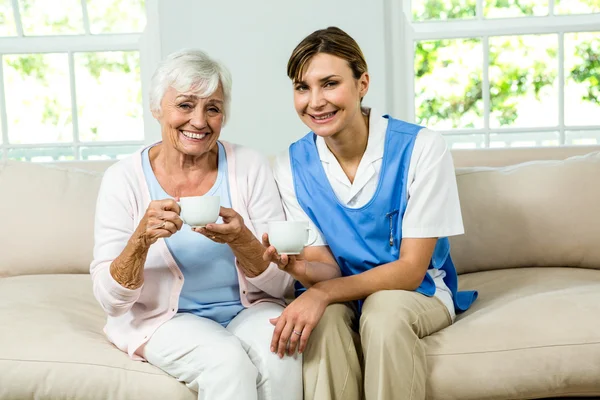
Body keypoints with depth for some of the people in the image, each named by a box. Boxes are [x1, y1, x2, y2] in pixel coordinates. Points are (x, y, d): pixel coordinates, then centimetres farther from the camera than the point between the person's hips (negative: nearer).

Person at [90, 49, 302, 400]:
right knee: (227, 361, -31)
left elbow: (282, 283, -4)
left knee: (280, 353, -29)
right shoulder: (123, 180, -5)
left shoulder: (251, 167, -3)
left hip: (250, 310, 2)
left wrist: (240, 239, -24)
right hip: (165, 319, -2)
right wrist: (141, 240, -26)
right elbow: (110, 299, -7)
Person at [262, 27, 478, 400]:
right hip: (341, 294, 2)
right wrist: (299, 267, -32)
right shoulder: (291, 167, -8)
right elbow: (328, 268, -7)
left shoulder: (421, 147, -19)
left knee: (384, 310, -34)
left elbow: (410, 270, -18)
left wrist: (322, 293, -31)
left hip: (418, 293, -1)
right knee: (324, 319, -32)